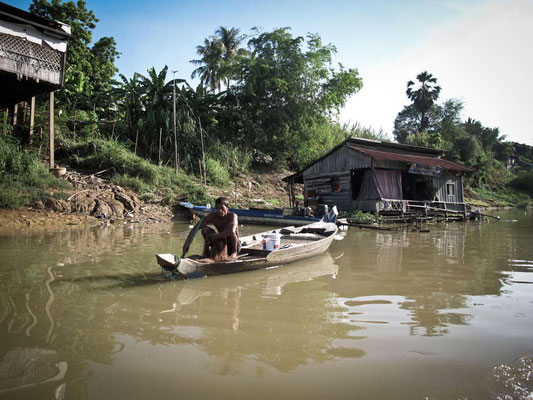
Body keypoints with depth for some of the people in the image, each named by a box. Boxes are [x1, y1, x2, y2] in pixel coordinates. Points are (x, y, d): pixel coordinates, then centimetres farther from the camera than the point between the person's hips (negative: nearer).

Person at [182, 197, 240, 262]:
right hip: (219, 244, 3)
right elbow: (195, 228, -20)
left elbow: (232, 231, -45)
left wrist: (216, 236, -36)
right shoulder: (212, 216, -15)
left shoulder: (232, 215, -24)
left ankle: (234, 253, -18)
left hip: (232, 244, -3)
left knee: (230, 232, -34)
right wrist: (187, 242, -31)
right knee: (205, 228, -20)